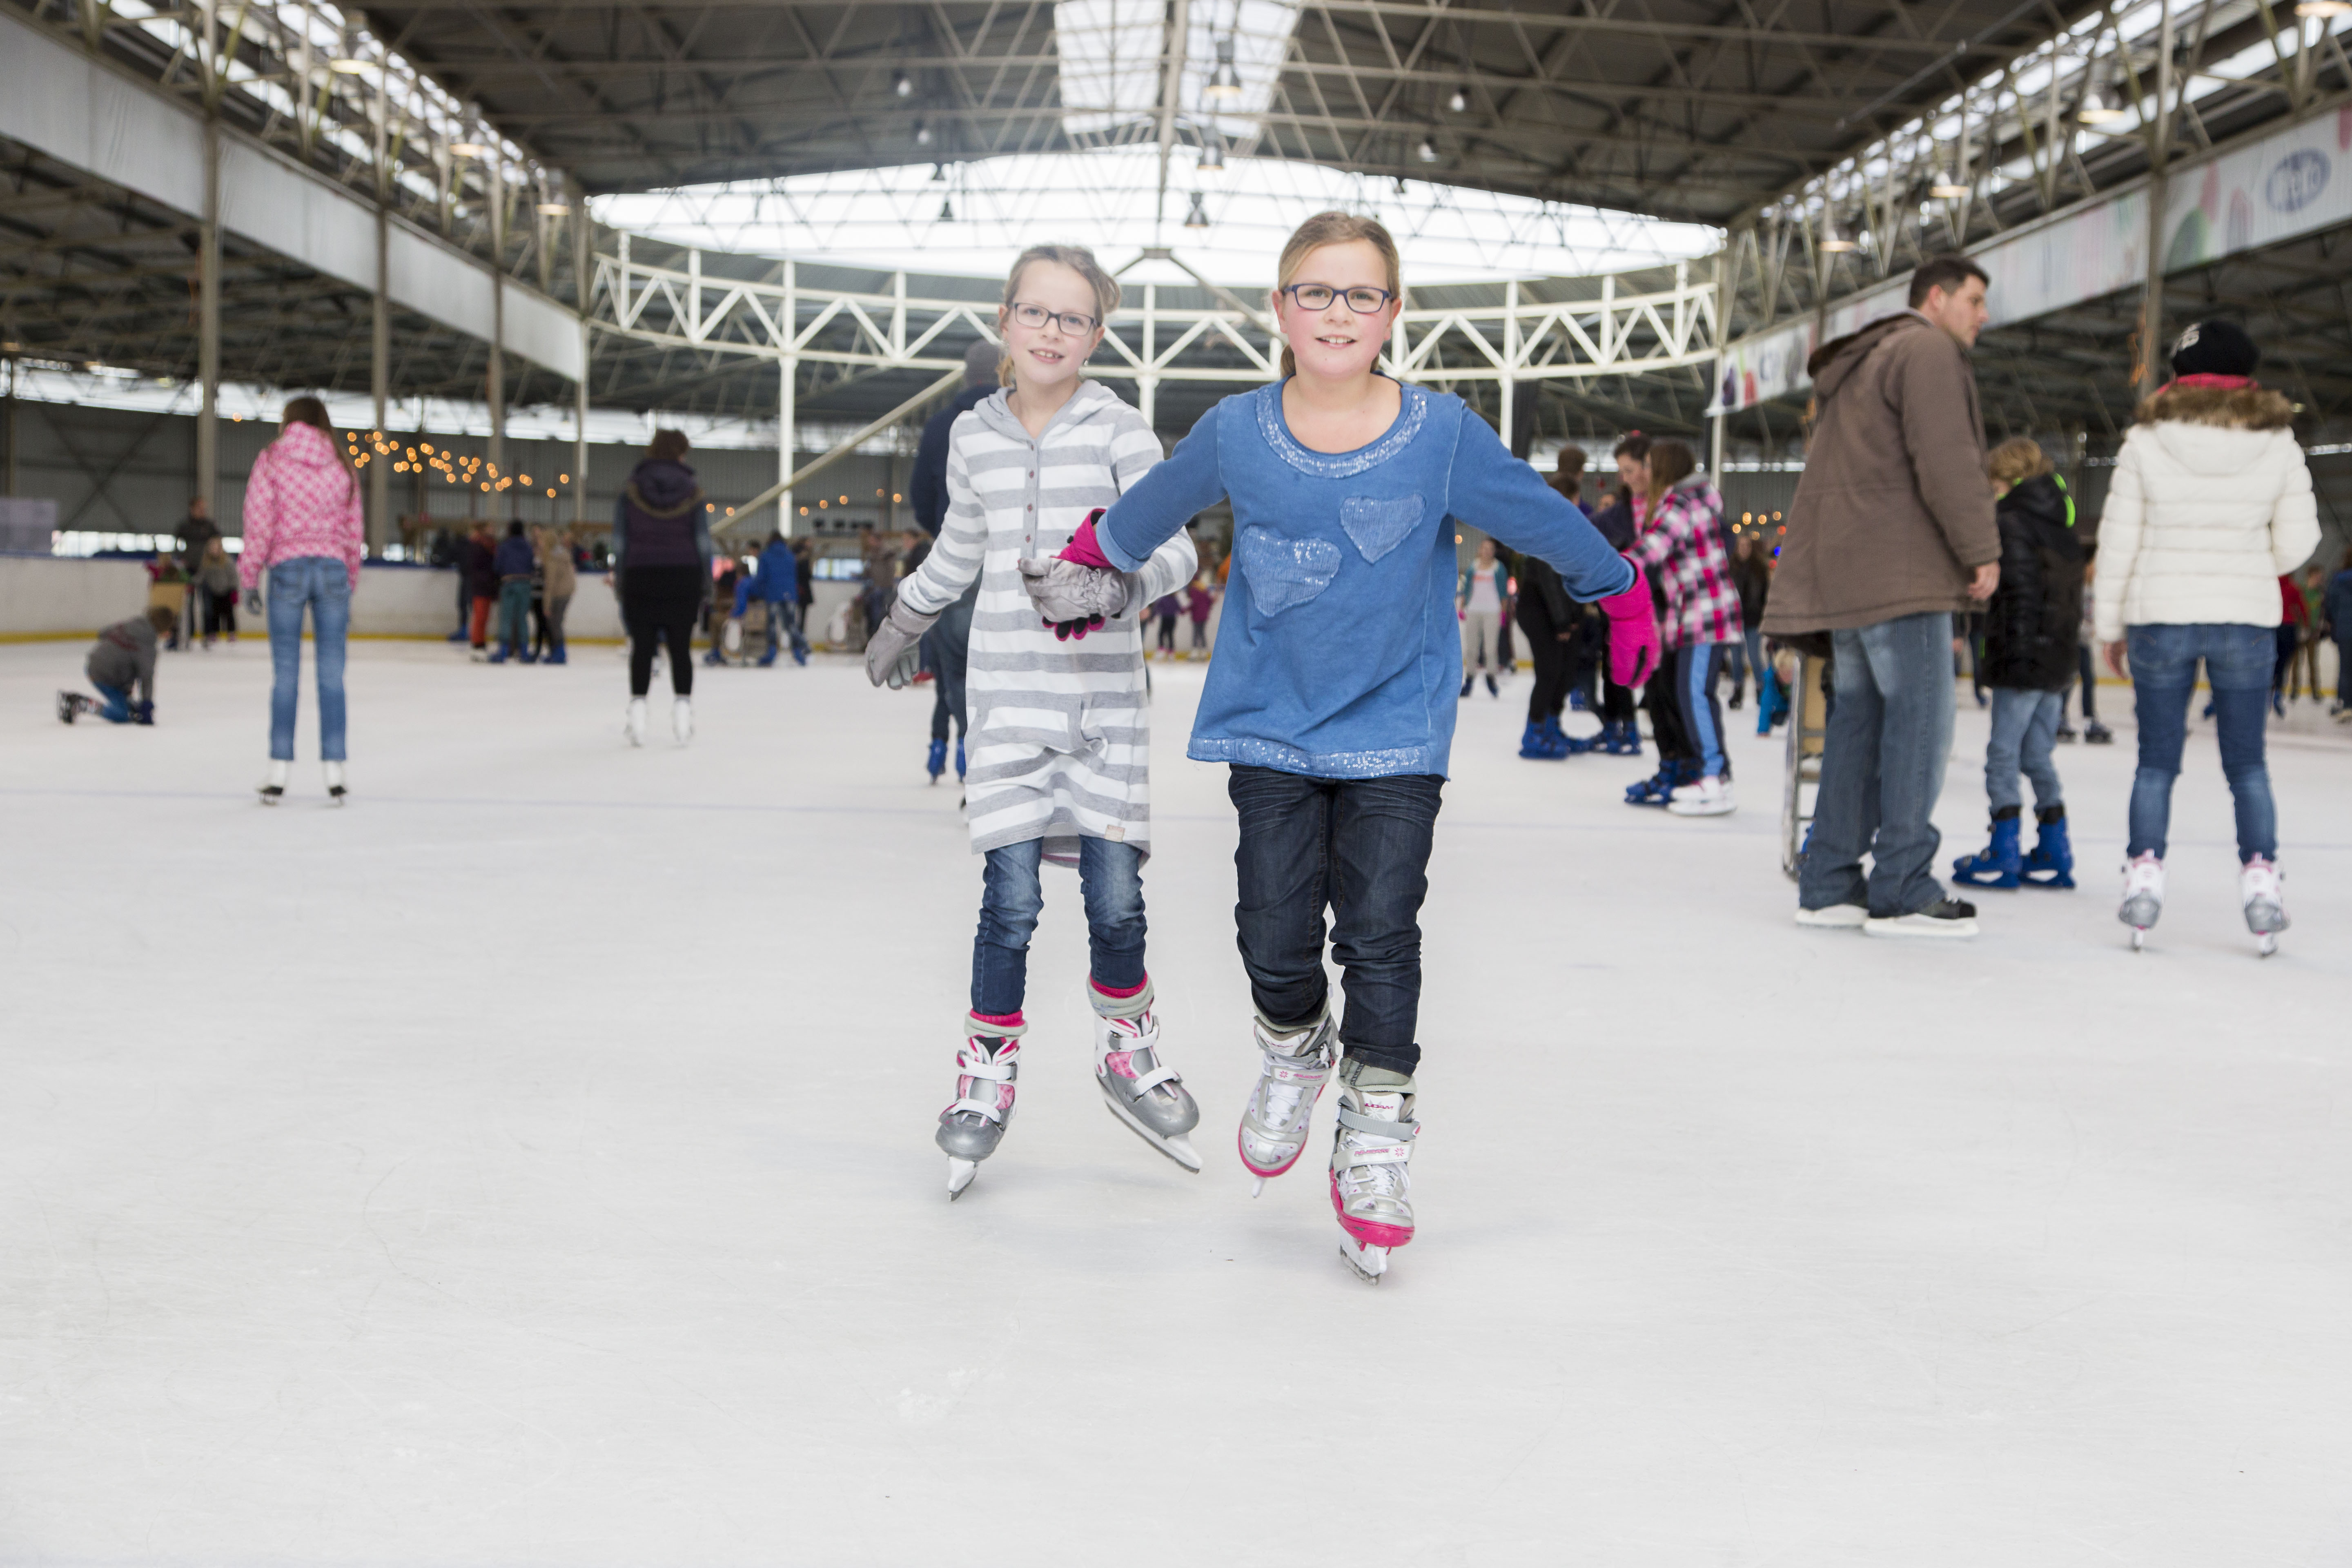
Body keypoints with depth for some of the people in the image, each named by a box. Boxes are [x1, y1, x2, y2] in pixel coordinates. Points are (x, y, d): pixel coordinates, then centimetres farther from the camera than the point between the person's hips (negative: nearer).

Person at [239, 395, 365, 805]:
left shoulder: (271, 460, 4)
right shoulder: (341, 466, 11)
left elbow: (259, 523, -1)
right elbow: (354, 529, 11)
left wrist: (249, 578, 5)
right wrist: (349, 584, 18)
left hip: (288, 567, -1)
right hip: (333, 568, 2)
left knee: (285, 673, 1)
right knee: (332, 674, 2)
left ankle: (279, 774, 1)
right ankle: (334, 772, 2)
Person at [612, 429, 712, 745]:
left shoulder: (630, 491, 1)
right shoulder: (692, 492, 1)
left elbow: (620, 542, 0)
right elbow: (703, 541, 0)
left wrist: (619, 583, 5)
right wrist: (705, 585, 6)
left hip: (641, 577, 0)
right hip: (683, 578, 0)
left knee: (642, 648, 3)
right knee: (681, 648, 4)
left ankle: (637, 710, -3)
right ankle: (682, 707, -1)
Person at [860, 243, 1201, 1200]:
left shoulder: (1119, 431, -2)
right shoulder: (974, 436, 7)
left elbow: (1174, 547, -9)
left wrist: (1115, 588, -28)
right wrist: (904, 622, 34)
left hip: (1105, 695, -1)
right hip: (1008, 694, 1)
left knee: (1115, 897, -3)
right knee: (1011, 898, -5)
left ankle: (1127, 1051, 23)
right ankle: (988, 1073, 12)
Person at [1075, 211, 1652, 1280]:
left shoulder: (1441, 435, -10)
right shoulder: (1235, 434, -5)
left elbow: (1548, 522, 4)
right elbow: (1146, 512, 15)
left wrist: (1624, 596, 15)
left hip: (1395, 731, -1)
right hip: (1269, 724, 1)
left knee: (1380, 936, -3)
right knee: (1275, 936, -1)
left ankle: (1377, 1138, 11)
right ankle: (1293, 1054, 32)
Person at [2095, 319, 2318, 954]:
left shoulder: (2147, 441, -4)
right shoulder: (2278, 443, -1)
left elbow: (2119, 541, -2)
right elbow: (2297, 542, 0)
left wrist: (2111, 625, 8)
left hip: (2161, 616, -1)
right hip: (2247, 619, 1)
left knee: (2156, 760, 7)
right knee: (2247, 762, 9)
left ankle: (2144, 877, 4)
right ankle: (2260, 876, 5)